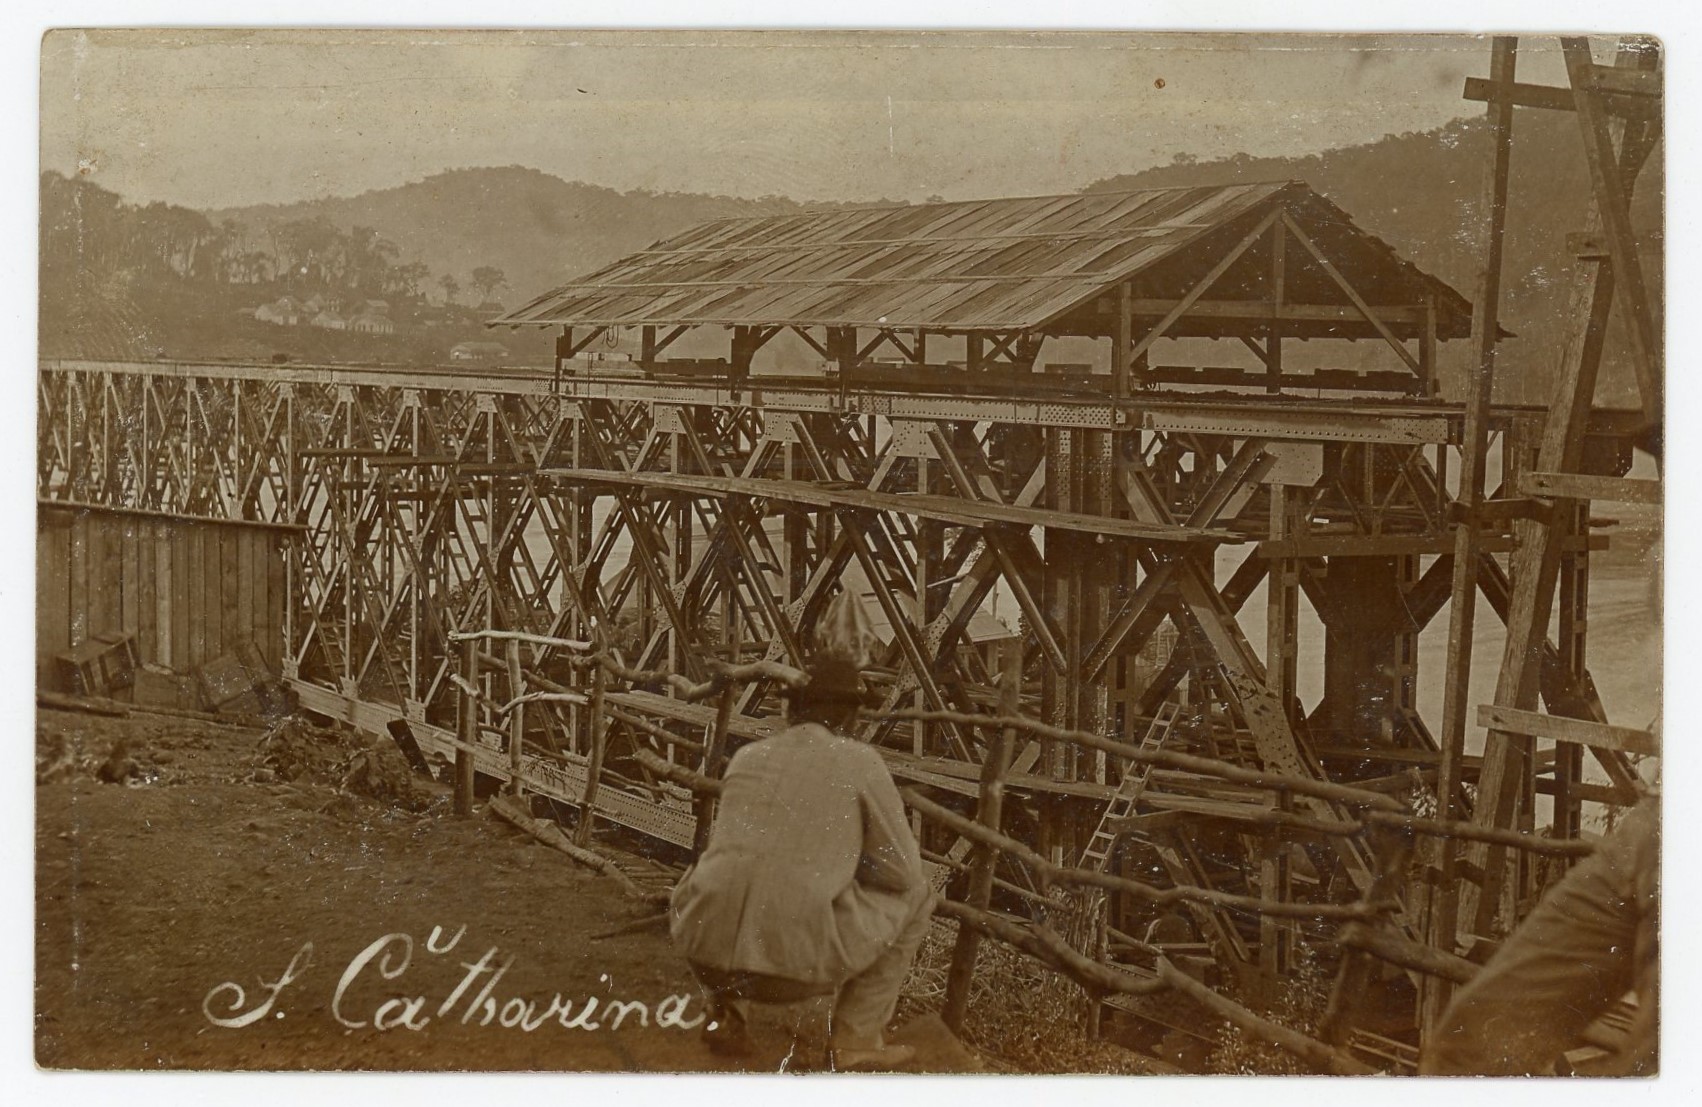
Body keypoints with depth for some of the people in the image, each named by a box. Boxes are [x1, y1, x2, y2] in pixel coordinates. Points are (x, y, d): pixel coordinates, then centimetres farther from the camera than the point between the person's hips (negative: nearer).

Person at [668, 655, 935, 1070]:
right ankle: (855, 1039, 16)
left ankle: (727, 1014, 20)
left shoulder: (747, 757, 21)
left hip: (708, 947, 4)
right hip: (797, 957, -4)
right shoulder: (861, 762, 7)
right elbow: (902, 871, 10)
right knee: (914, 896, 21)